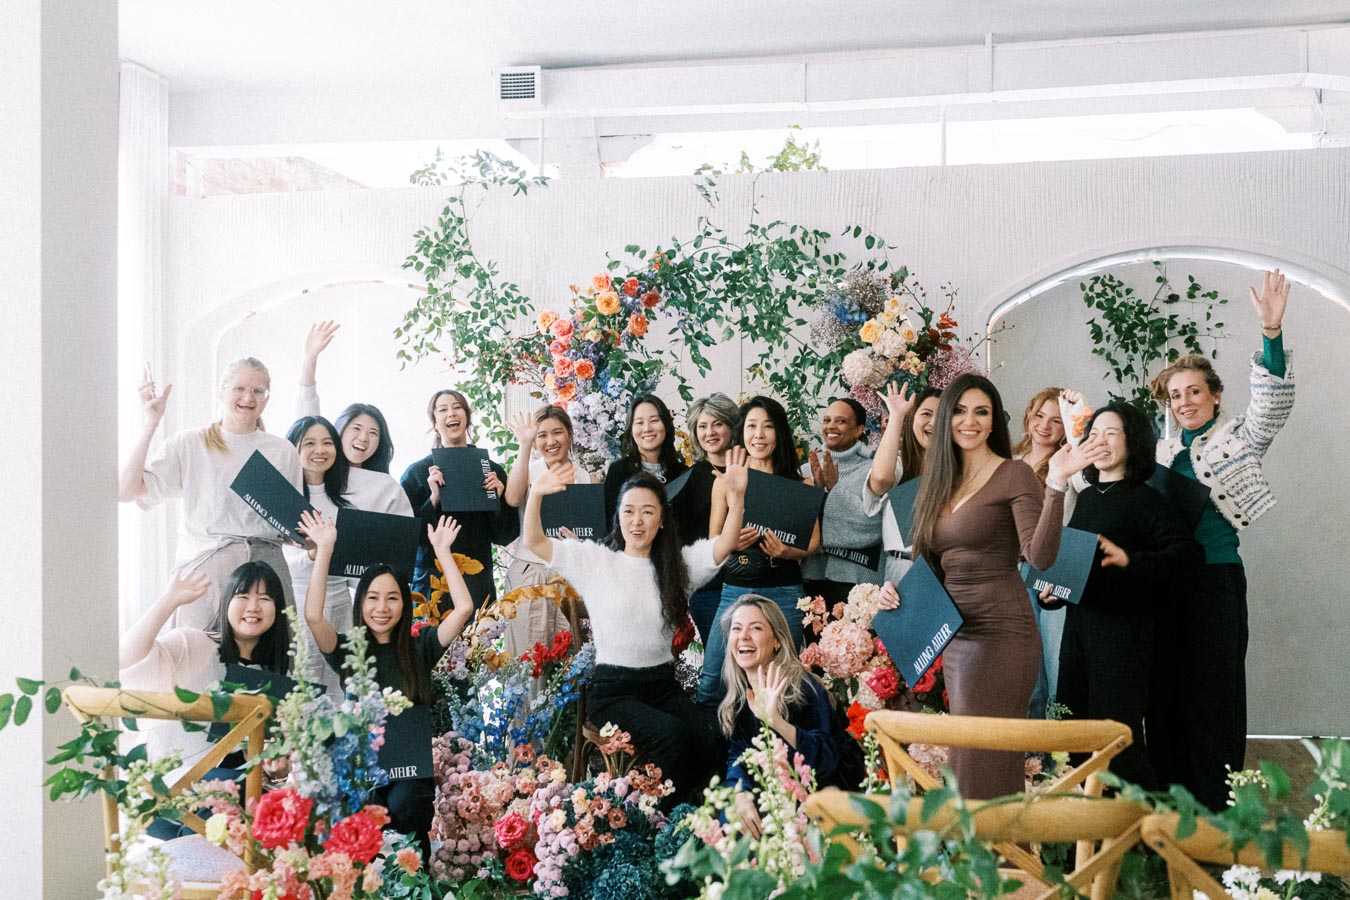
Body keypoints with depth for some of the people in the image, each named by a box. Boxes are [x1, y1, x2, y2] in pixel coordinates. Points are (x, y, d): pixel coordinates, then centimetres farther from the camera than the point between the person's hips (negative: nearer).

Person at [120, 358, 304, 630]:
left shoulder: (283, 451, 12)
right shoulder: (188, 444, 6)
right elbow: (126, 491, -4)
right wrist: (150, 424, -7)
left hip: (266, 572, 2)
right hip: (203, 572, -1)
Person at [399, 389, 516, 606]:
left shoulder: (492, 471, 7)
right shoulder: (416, 472, 1)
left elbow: (504, 537, 8)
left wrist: (498, 501, -8)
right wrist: (434, 499, -15)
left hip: (479, 581, 2)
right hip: (432, 579, -2)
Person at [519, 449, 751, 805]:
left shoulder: (679, 563, 10)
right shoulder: (595, 559, 4)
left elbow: (726, 542, -3)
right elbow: (533, 542, -4)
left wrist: (737, 495, -20)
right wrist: (536, 495, -22)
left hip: (663, 684, 3)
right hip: (613, 688, -3)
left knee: (707, 744, -27)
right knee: (672, 734, -31)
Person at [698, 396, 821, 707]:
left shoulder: (800, 485, 7)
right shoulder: (725, 483, 9)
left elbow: (813, 543, 6)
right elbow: (711, 543, 10)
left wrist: (787, 551, -15)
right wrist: (733, 542, -13)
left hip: (784, 595, 0)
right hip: (735, 590, 1)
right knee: (711, 682, -5)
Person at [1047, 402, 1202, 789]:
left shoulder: (1144, 500, -7)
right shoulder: (1087, 497, 14)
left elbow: (1189, 552, -18)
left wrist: (1129, 559, -28)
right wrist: (1054, 588, 9)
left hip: (1122, 628, -7)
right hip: (1078, 623, 7)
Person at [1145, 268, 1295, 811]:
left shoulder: (1239, 438, 0)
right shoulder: (1162, 452, 14)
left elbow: (1273, 404, -18)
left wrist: (1272, 333, -32)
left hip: (1215, 581, -5)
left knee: (1211, 690, -1)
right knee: (1165, 688, 9)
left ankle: (1214, 812, 9)